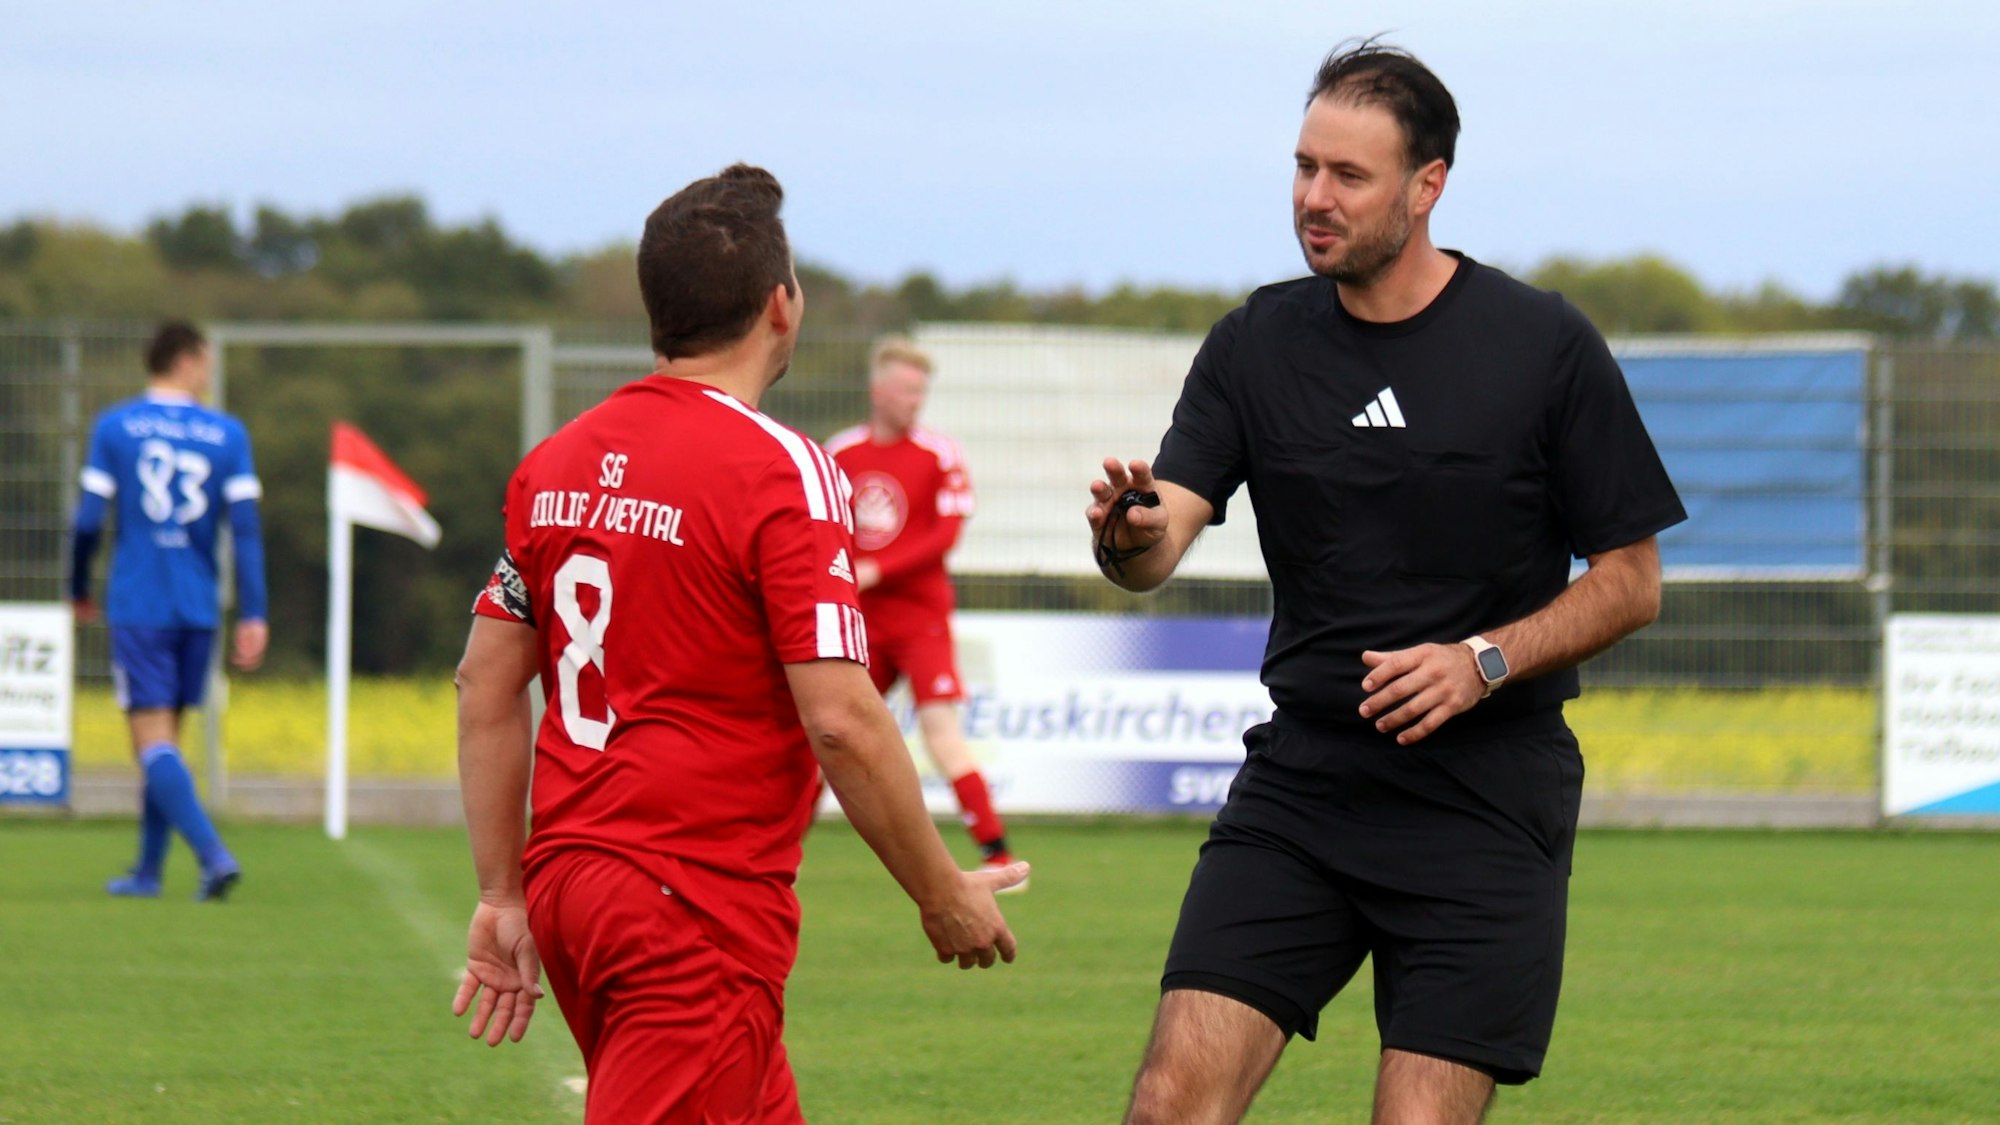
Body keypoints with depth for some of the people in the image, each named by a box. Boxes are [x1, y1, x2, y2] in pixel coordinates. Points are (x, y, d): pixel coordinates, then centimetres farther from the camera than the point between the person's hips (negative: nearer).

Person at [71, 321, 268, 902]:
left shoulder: (114, 428, -1)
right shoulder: (227, 434, 3)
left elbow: (89, 520, -3)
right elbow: (246, 528, -3)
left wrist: (79, 590, 13)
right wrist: (253, 615, -3)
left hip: (138, 608, -3)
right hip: (200, 609, 3)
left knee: (154, 739, -7)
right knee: (164, 737, 16)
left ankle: (214, 854, -25)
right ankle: (148, 870, 21)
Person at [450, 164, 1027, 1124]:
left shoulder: (556, 463, 8)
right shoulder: (779, 473, -13)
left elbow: (485, 682, 12)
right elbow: (840, 721, -17)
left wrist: (502, 896, 17)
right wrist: (944, 897, -6)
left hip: (568, 889, 8)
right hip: (702, 910, -8)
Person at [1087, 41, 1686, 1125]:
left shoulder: (1545, 346, -4)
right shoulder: (1257, 343, 5)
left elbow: (1631, 578, 1)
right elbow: (1158, 543, -5)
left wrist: (1484, 660, -14)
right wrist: (1128, 535, -30)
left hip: (1484, 796, -3)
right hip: (1299, 780, 3)